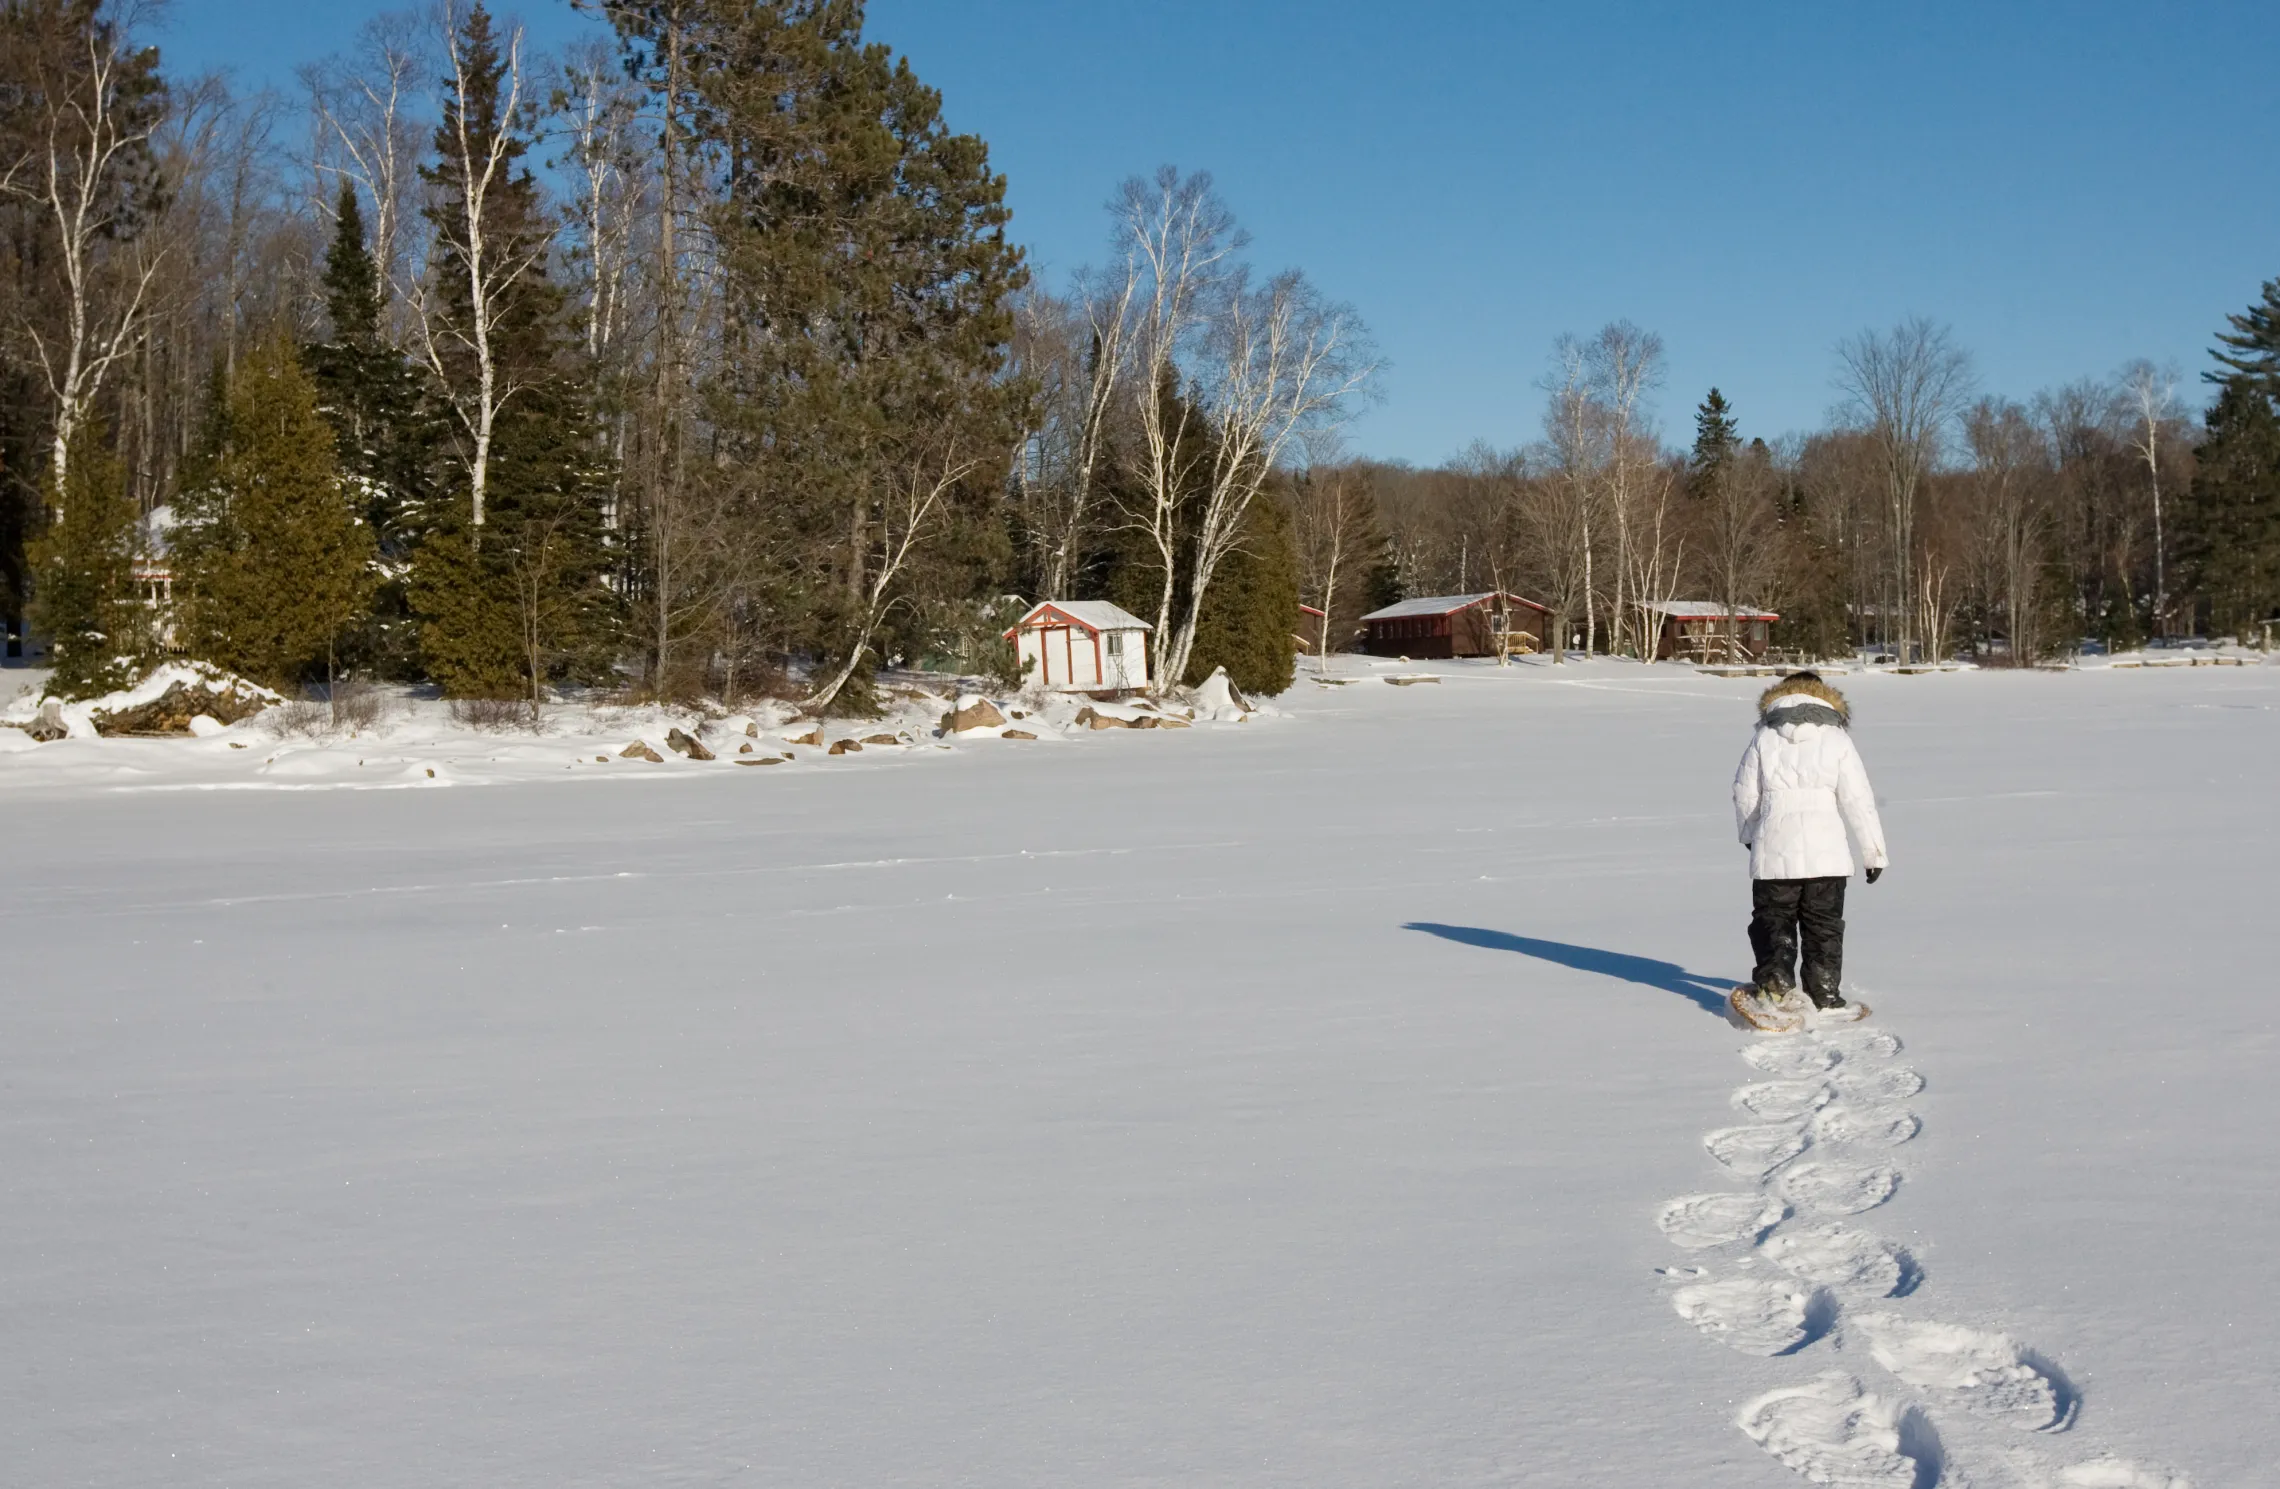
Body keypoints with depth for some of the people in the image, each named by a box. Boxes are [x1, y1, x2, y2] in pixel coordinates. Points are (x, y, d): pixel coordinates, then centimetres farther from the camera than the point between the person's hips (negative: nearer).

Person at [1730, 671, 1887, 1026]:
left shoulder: (1764, 739, 4)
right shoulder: (1837, 740, 1)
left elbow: (1745, 794, 7)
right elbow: (1858, 800, -2)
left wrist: (1750, 835, 25)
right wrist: (1874, 851, 5)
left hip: (1773, 851, 0)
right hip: (1826, 854, 0)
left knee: (1773, 921, 8)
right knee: (1824, 926, 11)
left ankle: (1773, 985, -10)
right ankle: (1825, 996, 14)